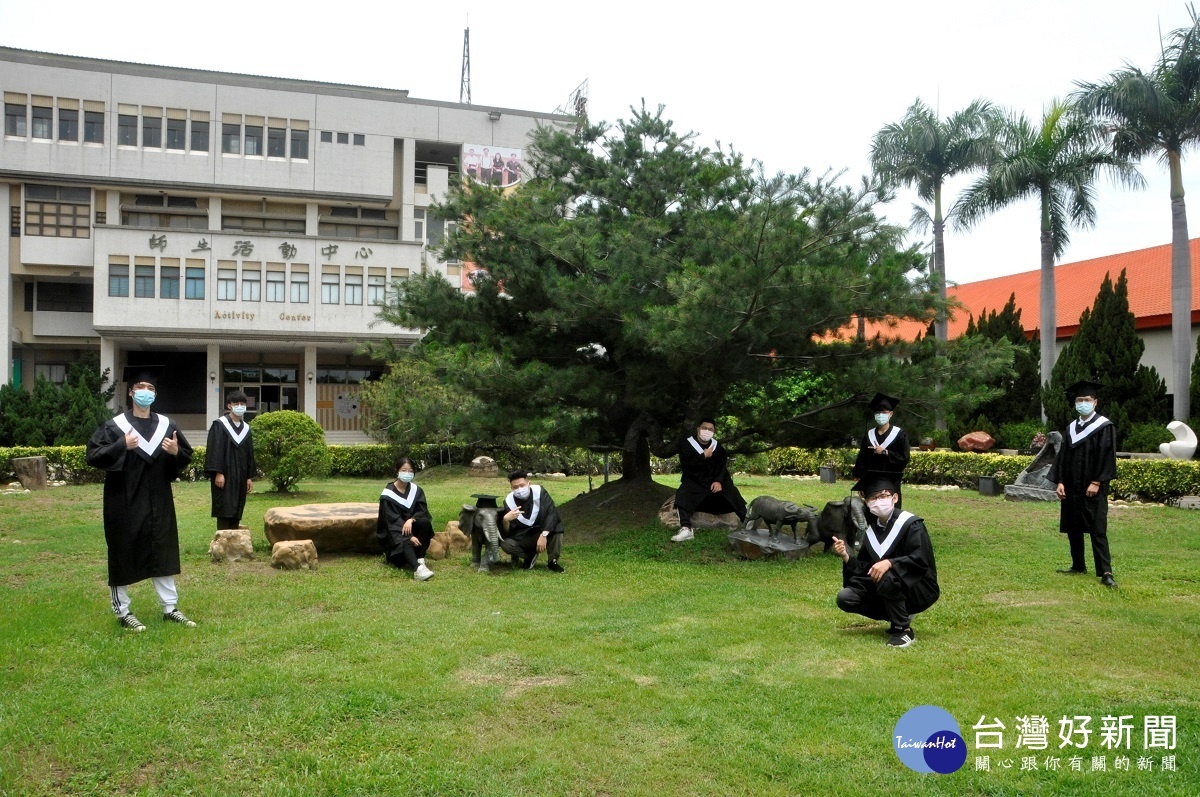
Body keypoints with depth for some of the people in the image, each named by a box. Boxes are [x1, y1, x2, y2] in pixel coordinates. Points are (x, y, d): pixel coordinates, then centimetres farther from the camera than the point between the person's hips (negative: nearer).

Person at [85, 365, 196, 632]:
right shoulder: (114, 426, -4)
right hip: (125, 501, -3)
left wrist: (176, 453, -11)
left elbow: (188, 457, 11)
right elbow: (93, 456, -11)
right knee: (123, 555, 4)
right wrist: (122, 446, -24)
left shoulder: (167, 426, 6)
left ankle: (170, 607, 18)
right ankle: (122, 611, 17)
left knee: (162, 553, 9)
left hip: (158, 502, 4)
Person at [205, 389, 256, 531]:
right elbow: (214, 450, -11)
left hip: (240, 477, 6)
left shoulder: (246, 428, 14)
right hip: (224, 476, -6)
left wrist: (250, 476, 11)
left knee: (236, 512, 8)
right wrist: (218, 473, -19)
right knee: (225, 511, -7)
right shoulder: (219, 425, -5)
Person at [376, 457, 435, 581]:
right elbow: (393, 521, -21)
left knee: (425, 522, -27)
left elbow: (423, 512, -7)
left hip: (410, 526, 4)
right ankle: (417, 569, -59)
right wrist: (409, 536, -34)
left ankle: (420, 560, -27)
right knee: (405, 543, -37)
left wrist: (411, 520, -31)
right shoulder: (388, 495, -14)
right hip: (393, 532, -4)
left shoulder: (416, 491, 1)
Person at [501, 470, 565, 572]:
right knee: (505, 544, -27)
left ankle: (553, 561, -13)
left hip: (543, 531, -1)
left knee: (555, 526, -31)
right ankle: (531, 554, 2)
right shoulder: (509, 500, -15)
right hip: (522, 537, 1)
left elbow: (552, 513, -25)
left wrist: (543, 535, -35)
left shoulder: (539, 491, -18)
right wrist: (506, 520, -40)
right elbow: (506, 532, -17)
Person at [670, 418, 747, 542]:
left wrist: (718, 481, -16)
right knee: (683, 494, -32)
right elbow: (686, 465, -16)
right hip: (694, 482, -3)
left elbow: (722, 466, 1)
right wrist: (704, 456, -17)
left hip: (714, 481, 4)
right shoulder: (687, 445, -3)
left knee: (733, 494, -16)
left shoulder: (717, 446, 10)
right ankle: (686, 529, -44)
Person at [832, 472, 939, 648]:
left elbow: (920, 560, -26)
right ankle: (900, 615, 6)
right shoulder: (871, 531, 4)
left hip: (920, 590, -7)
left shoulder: (911, 524, -15)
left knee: (887, 578, -37)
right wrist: (846, 557, -15)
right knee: (845, 598, -10)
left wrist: (889, 563, -38)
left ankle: (904, 630, -16)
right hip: (892, 590, 7)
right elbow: (865, 567, 3)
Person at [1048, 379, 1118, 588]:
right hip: (1072, 488, 6)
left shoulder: (1104, 427, -4)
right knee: (1073, 528, 12)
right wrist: (1060, 482, 2)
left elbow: (1107, 456, -10)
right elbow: (1063, 456, 11)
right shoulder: (1071, 428, 13)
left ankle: (1105, 572, -10)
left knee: (1097, 530, -9)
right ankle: (1078, 565, 24)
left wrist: (1096, 482, -16)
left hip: (1093, 488, -6)